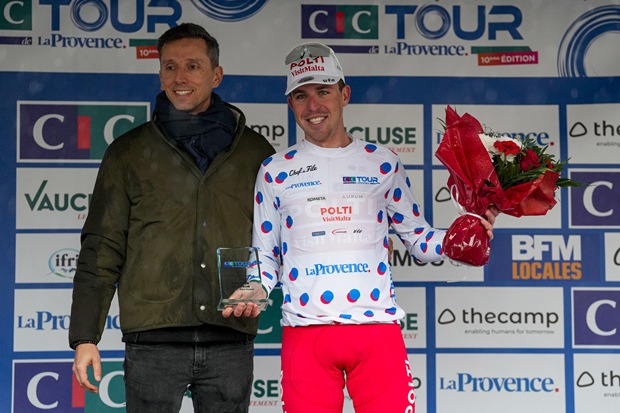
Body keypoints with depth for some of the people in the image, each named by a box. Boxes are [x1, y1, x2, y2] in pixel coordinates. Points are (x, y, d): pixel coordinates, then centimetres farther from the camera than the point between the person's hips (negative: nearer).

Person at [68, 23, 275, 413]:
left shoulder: (254, 151, 11)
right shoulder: (129, 152, 8)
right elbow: (102, 250, 6)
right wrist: (84, 337, 0)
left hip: (230, 340, 1)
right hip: (154, 338, -1)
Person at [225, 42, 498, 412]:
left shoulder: (383, 163, 12)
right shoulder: (276, 170, 11)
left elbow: (418, 239, 15)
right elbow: (265, 254, 14)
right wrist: (256, 288, -7)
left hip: (377, 328, 0)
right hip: (306, 332, 0)